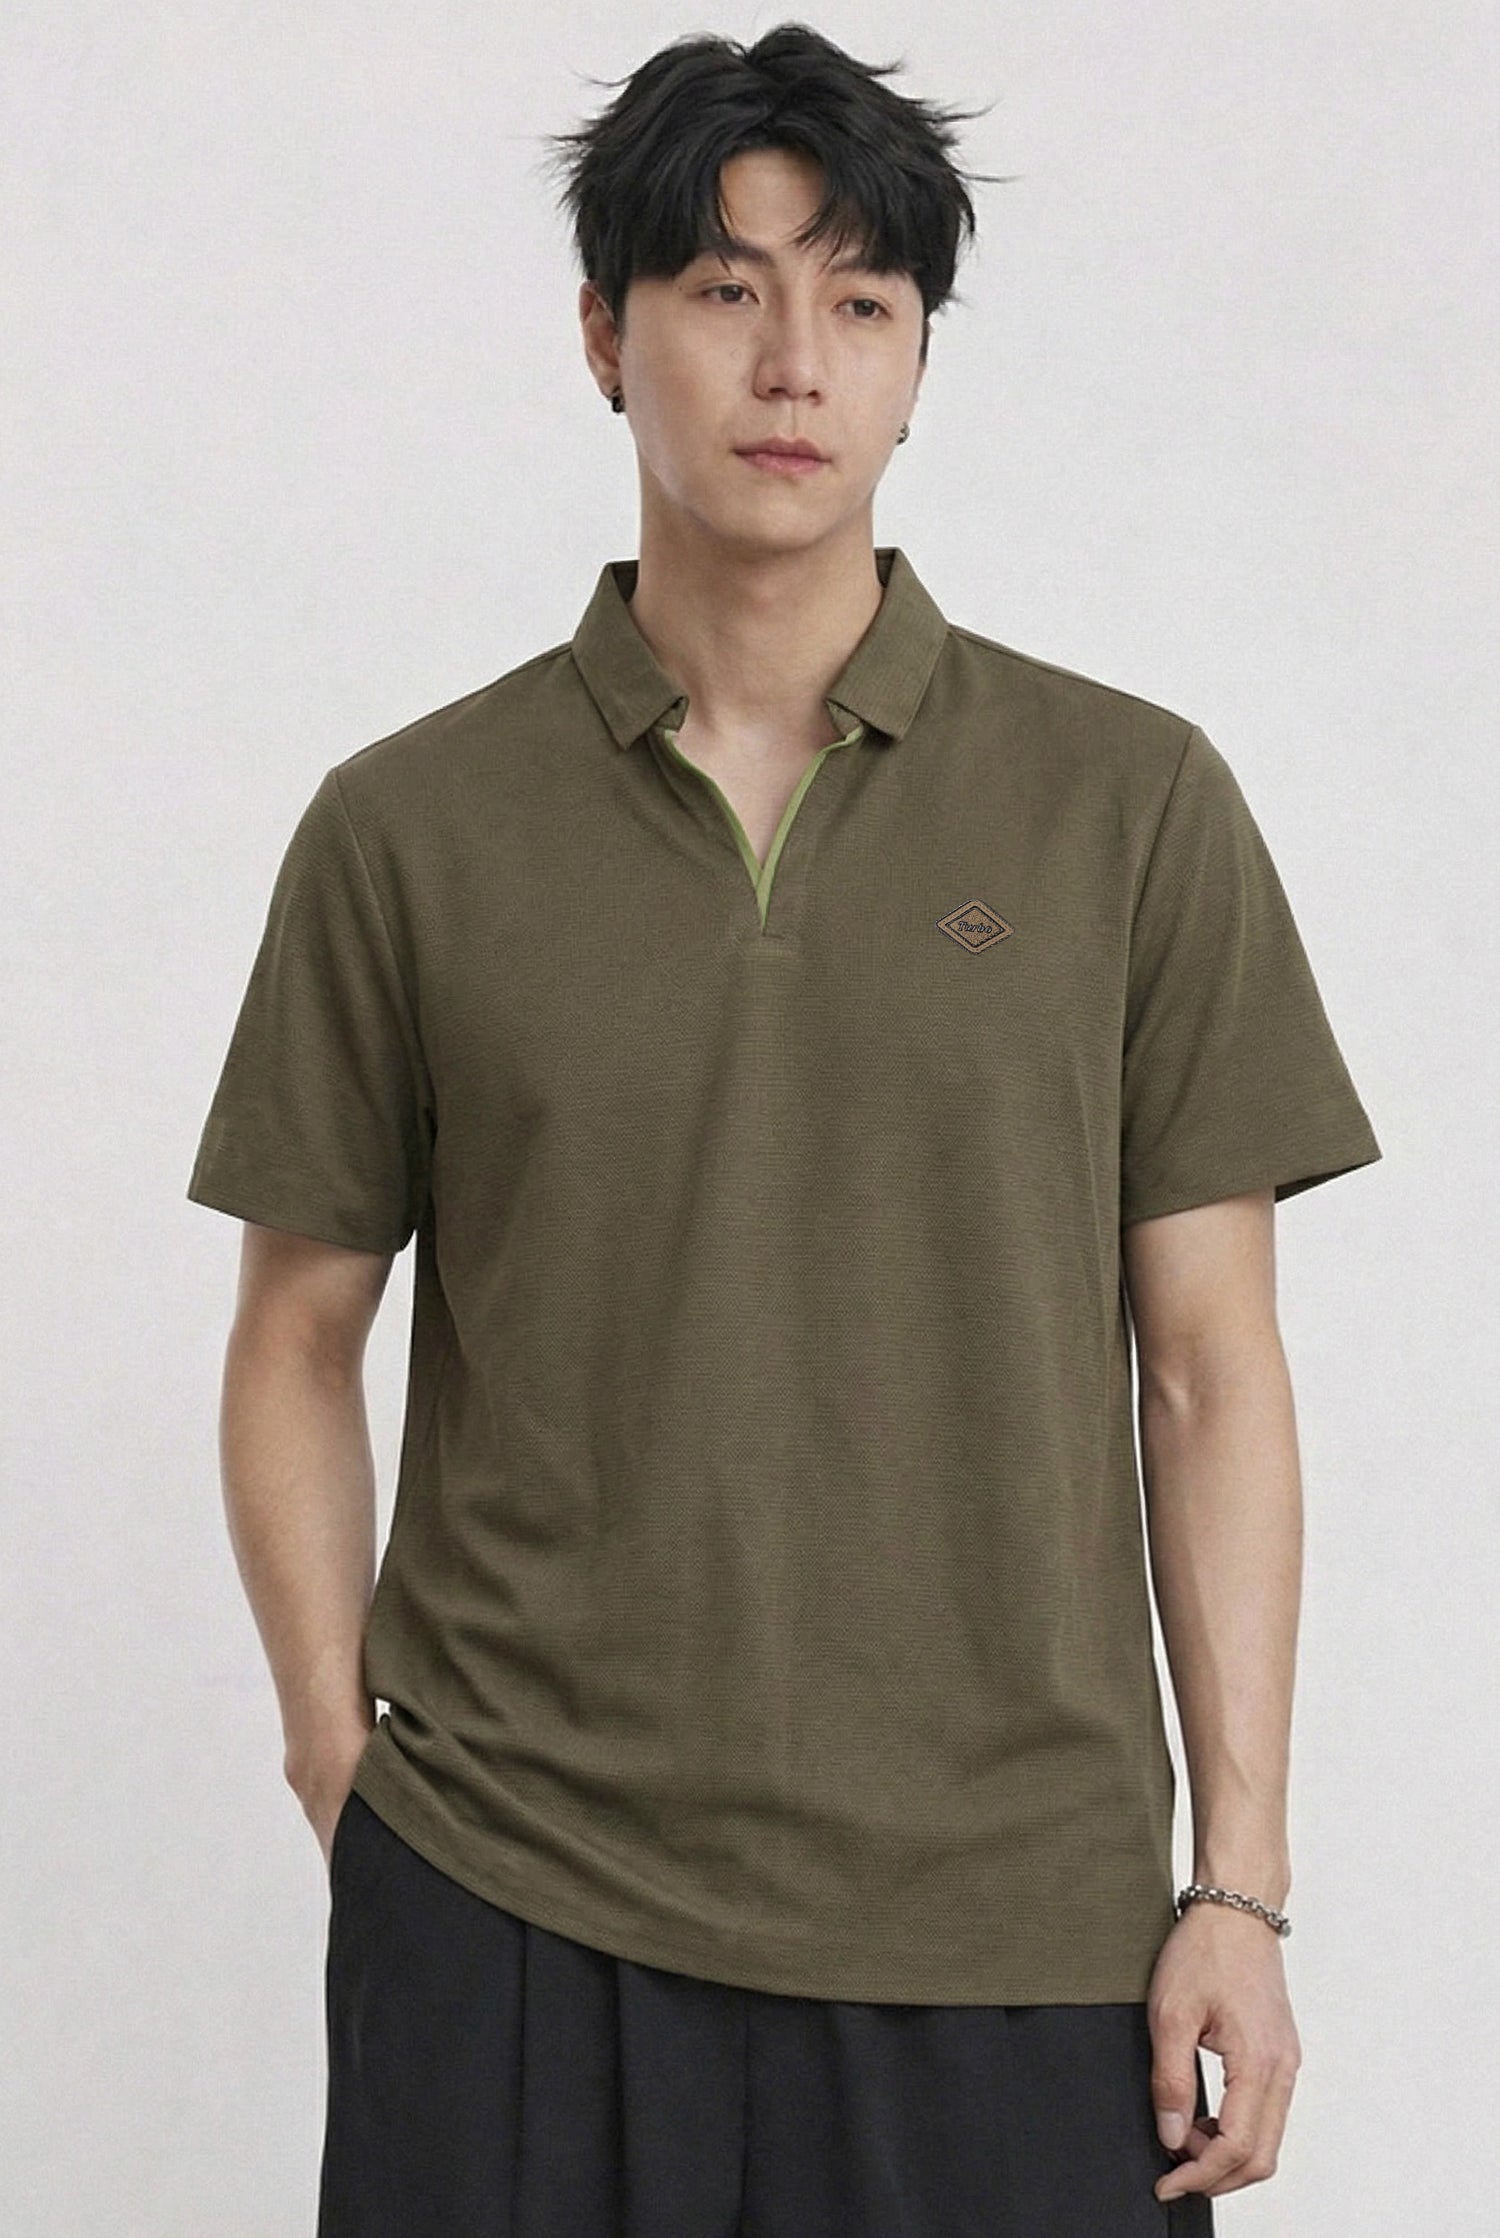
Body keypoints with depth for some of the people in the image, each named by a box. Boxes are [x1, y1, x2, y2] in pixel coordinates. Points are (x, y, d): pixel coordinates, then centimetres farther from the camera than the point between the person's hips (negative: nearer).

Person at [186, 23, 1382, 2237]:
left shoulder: (1135, 805, 1)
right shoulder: (406, 828, 2)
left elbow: (1210, 1371, 2)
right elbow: (299, 1341, 9)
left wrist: (1242, 1884, -1)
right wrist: (341, 1752, 0)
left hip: (1017, 1926, 0)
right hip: (507, 1916, 0)